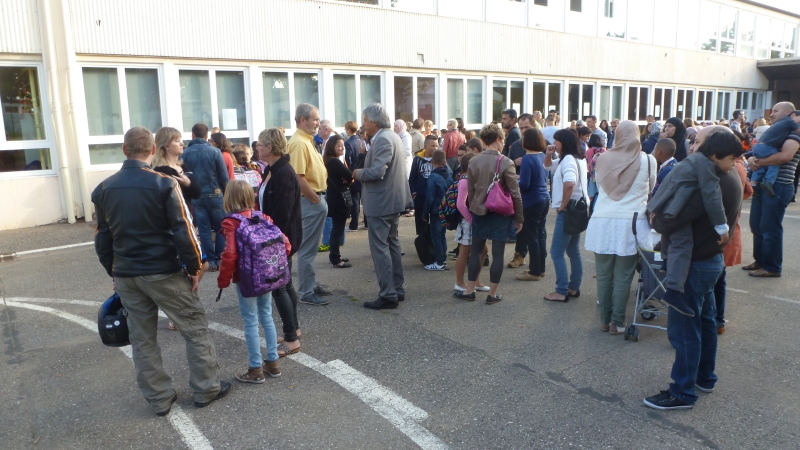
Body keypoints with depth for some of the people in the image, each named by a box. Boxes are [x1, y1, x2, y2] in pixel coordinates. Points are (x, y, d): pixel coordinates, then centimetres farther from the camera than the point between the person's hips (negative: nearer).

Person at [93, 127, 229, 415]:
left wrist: (114, 272, 19)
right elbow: (183, 231, -16)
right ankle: (206, 389, 16)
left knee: (142, 340, 14)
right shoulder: (164, 184, -13)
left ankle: (159, 399, 23)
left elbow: (102, 238, 9)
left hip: (126, 276, 5)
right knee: (195, 330, 9)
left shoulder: (104, 189, 3)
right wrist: (194, 267, -5)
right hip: (164, 273, -5)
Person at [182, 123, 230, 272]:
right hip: (215, 195, -1)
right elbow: (224, 177, -7)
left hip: (196, 197, 2)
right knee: (220, 229, 10)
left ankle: (211, 261, 9)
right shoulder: (215, 152, -8)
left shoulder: (185, 153, -2)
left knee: (204, 230, 7)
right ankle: (220, 259, 11)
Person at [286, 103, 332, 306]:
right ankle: (306, 293, 4)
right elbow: (299, 178, -24)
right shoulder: (299, 143, -18)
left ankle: (311, 285, 28)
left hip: (316, 199, 11)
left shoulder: (306, 140, 14)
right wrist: (316, 200, -17)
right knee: (308, 248, -4)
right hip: (310, 201, -10)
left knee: (311, 247, 17)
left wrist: (319, 198, 12)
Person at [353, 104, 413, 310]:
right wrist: (363, 171, 9)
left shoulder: (383, 140, -19)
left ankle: (388, 295, -1)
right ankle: (398, 289, 24)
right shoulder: (391, 136, 13)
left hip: (381, 203, -11)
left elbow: (376, 172, -28)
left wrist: (358, 173, -11)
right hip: (392, 199, 11)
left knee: (379, 248, -5)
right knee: (391, 245, 16)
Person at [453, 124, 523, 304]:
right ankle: (492, 294, 11)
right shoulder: (506, 163, -12)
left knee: (475, 251, 13)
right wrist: (519, 218, -1)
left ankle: (469, 290, 19)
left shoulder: (473, 162, -2)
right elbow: (515, 193, -10)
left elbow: (470, 190, 5)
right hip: (501, 213, -3)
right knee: (497, 253, 5)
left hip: (479, 212, 3)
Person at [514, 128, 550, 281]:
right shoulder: (543, 156, 6)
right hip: (544, 198, 8)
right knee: (541, 234, 15)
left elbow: (524, 184, -21)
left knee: (531, 236, 1)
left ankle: (535, 272, 8)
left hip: (532, 201, -8)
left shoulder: (528, 158, -18)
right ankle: (540, 268, 25)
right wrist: (521, 176, 15)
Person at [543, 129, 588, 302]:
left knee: (557, 253, -4)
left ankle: (562, 292, 0)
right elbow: (548, 165, 26)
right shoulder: (576, 158, 14)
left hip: (568, 211, -11)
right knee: (573, 250, 17)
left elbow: (569, 184, -36)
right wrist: (549, 154, 4)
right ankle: (574, 288, 25)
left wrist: (563, 204, -22)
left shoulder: (568, 159, -18)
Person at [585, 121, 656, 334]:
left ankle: (604, 320, 20)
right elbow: (650, 188, 14)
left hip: (603, 222, 2)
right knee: (622, 278, 6)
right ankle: (617, 322, 12)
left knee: (604, 275, 10)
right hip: (630, 223, -1)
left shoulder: (603, 159, 0)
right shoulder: (648, 160, -3)